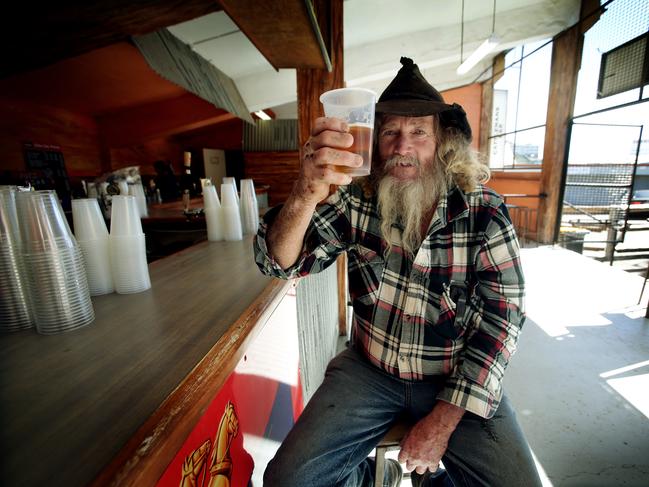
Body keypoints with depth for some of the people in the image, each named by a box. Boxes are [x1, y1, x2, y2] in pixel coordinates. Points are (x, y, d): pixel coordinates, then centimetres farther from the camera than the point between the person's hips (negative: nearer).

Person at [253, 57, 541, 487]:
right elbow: (280, 263, -16)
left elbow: (501, 320, -11)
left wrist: (443, 421, -15)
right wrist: (305, 197, -38)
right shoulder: (356, 202, -10)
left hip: (456, 380, 1)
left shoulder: (485, 214, -11)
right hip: (368, 370, 1)